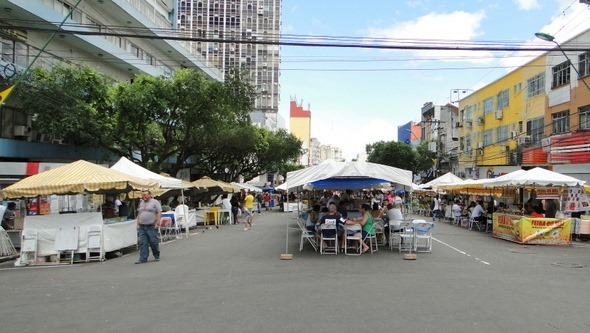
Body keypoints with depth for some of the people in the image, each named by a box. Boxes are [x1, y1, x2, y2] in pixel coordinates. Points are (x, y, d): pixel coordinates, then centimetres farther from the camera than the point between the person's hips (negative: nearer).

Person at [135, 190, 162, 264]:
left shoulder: (155, 202, -1)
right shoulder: (141, 203, 18)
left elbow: (159, 212, -7)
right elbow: (139, 214, 21)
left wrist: (157, 222, -15)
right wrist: (138, 224, 13)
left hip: (151, 226, -5)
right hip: (142, 227, 5)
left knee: (153, 242, -1)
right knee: (142, 243, 1)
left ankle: (157, 256, 17)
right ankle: (142, 259, 4)